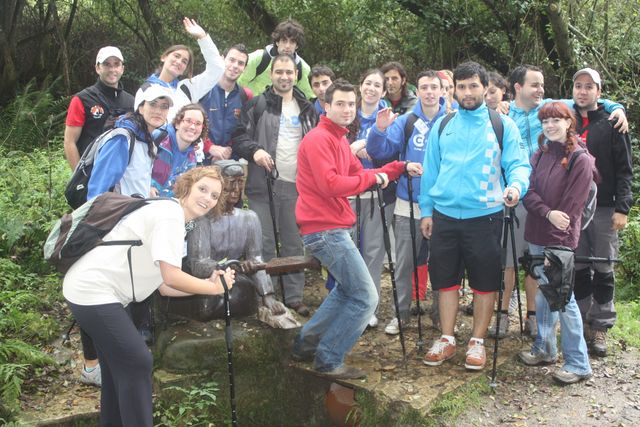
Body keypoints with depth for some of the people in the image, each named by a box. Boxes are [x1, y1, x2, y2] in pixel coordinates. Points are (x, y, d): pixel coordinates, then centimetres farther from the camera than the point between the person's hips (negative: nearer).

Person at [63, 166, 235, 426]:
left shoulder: (173, 218, 15)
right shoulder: (170, 214, -15)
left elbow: (165, 286, 11)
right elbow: (171, 277, -22)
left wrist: (209, 282, 3)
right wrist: (213, 288, -8)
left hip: (96, 290, 10)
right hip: (93, 291, -10)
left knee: (120, 365, 19)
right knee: (137, 363, -6)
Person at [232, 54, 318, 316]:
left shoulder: (307, 109, 15)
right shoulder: (257, 105, 2)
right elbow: (239, 136, -1)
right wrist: (254, 150, -20)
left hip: (296, 185, 4)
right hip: (264, 184, -3)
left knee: (294, 243, 8)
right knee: (264, 243, 0)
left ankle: (294, 295, 17)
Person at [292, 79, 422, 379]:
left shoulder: (338, 138, 19)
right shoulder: (319, 138, -14)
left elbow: (359, 174, 19)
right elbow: (330, 185, -24)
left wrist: (401, 168, 13)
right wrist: (372, 177, -13)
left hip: (331, 228, 11)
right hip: (325, 229, -11)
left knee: (347, 289, 27)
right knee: (366, 298, -5)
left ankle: (306, 343, 30)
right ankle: (328, 361, 4)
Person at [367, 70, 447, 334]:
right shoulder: (406, 122, 2)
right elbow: (379, 151, -4)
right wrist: (380, 130, -23)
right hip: (409, 205, 1)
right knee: (405, 262, 8)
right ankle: (400, 312, 21)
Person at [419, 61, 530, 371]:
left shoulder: (503, 125, 1)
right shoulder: (442, 126, 9)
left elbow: (517, 163, -6)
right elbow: (430, 170, 11)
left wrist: (516, 185, -28)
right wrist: (426, 211, 8)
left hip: (484, 215, -3)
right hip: (444, 215, 3)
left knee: (484, 281, 6)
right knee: (445, 278, 10)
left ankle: (477, 342, 20)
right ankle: (447, 340, 23)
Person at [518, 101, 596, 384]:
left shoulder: (580, 160, -8)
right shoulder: (540, 155, 11)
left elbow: (572, 205, -13)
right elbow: (529, 192, 3)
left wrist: (557, 240, -16)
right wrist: (548, 213, -15)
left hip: (560, 239, -6)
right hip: (537, 235, 6)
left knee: (562, 297, -3)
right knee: (544, 291, 15)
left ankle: (578, 364, 7)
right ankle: (545, 349, 28)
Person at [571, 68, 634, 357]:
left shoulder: (612, 123, 0)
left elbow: (625, 169, -4)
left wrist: (622, 208, -12)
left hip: (604, 208, -3)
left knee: (603, 270, 3)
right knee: (579, 269, 7)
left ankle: (600, 327, 11)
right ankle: (582, 322, 18)